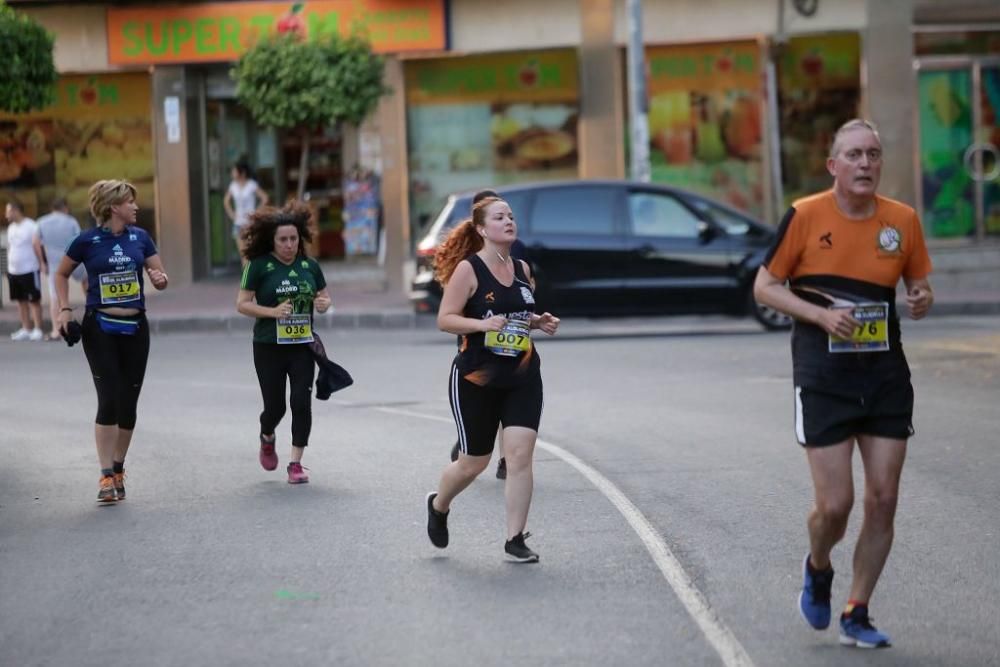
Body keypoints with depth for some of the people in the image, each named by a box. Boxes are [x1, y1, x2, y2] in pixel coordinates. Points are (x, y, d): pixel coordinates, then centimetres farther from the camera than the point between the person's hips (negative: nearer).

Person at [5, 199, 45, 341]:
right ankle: (25, 330, 16)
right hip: (13, 271, 7)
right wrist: (8, 267, 14)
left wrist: (41, 264, -18)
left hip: (29, 270, -7)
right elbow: (9, 247, 17)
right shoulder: (11, 227, 12)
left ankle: (38, 330, 1)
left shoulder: (31, 226, -11)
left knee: (34, 301, -2)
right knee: (21, 301, 10)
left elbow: (37, 247, -12)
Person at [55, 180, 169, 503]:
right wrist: (64, 310, -2)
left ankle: (119, 468, 23)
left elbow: (160, 276, 6)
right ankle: (107, 476, -8)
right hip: (100, 329, -3)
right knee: (109, 401, -11)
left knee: (128, 403, 6)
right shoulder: (87, 241, -4)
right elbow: (61, 274, 9)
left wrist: (160, 279, -17)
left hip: (135, 328, 3)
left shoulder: (140, 237, 4)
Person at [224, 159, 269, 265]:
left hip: (250, 222, -5)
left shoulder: (252, 185, -8)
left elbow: (264, 198, -10)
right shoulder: (233, 185, 8)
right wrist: (231, 214, 10)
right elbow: (226, 201, 21)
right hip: (238, 222, 5)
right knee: (241, 251, 2)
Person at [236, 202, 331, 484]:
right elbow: (242, 304, -7)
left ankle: (296, 463, 1)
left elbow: (325, 297, 15)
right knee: (275, 405, 4)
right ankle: (267, 439, 38)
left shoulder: (309, 266, 5)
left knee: (302, 402, -7)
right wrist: (272, 311, -21)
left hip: (302, 346, 2)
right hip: (269, 347, -2)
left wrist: (323, 304, -9)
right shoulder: (259, 266, -6)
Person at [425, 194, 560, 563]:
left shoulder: (522, 269, 9)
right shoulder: (468, 269, -9)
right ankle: (438, 506, 37)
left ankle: (515, 539, -2)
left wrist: (540, 322, 4)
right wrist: (483, 324, -27)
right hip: (476, 379, -4)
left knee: (520, 455, -8)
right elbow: (445, 319, -12)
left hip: (522, 378, 4)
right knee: (474, 462, 6)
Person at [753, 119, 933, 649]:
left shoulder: (903, 221, 2)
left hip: (886, 376, 3)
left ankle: (856, 616, 17)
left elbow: (919, 286, 14)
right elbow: (764, 287, -2)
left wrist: (922, 300, -10)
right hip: (822, 381, -3)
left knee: (882, 500, 2)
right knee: (835, 505, -7)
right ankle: (817, 568, 29)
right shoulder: (805, 216, -7)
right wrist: (819, 314, -16)